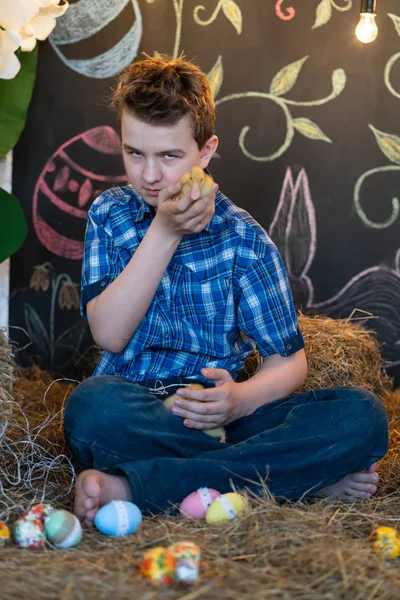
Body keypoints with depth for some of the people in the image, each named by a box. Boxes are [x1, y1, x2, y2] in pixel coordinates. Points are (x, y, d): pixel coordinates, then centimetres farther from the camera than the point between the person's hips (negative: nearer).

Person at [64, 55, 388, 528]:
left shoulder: (244, 239, 1)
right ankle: (303, 474, -24)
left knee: (362, 415, -24)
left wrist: (242, 399, -22)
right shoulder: (110, 215, 5)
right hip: (133, 413, 0)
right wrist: (164, 233, -14)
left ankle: (131, 488, -30)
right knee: (91, 405, -38)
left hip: (216, 412, 1)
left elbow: (288, 361, 1)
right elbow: (109, 334, -7)